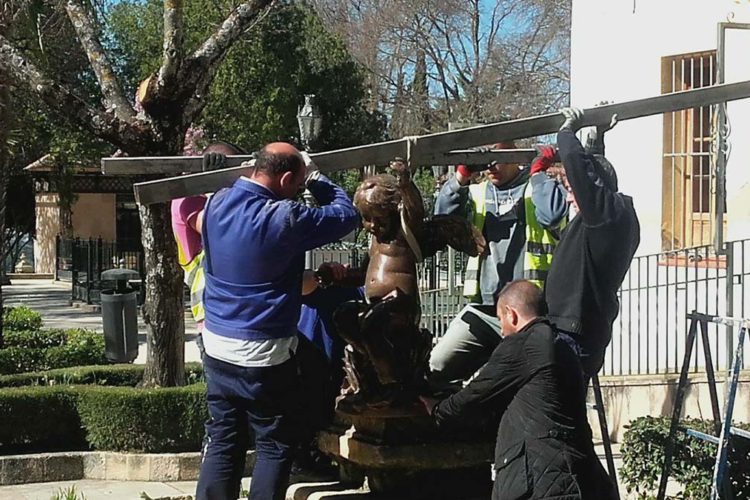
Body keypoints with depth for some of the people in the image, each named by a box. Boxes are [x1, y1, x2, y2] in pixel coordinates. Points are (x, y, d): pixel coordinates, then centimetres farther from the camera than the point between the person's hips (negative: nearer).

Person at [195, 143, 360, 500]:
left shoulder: (217, 203, 1)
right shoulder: (283, 218, -19)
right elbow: (347, 216, -8)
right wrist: (315, 178, 5)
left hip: (217, 347, 7)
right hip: (264, 354, -7)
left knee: (222, 444, 12)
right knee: (276, 446, 8)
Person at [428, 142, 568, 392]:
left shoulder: (539, 188, 3)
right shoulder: (476, 194, 15)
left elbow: (553, 215, -19)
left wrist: (538, 173, -9)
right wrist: (461, 177, -12)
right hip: (482, 310, 4)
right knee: (434, 371, -3)